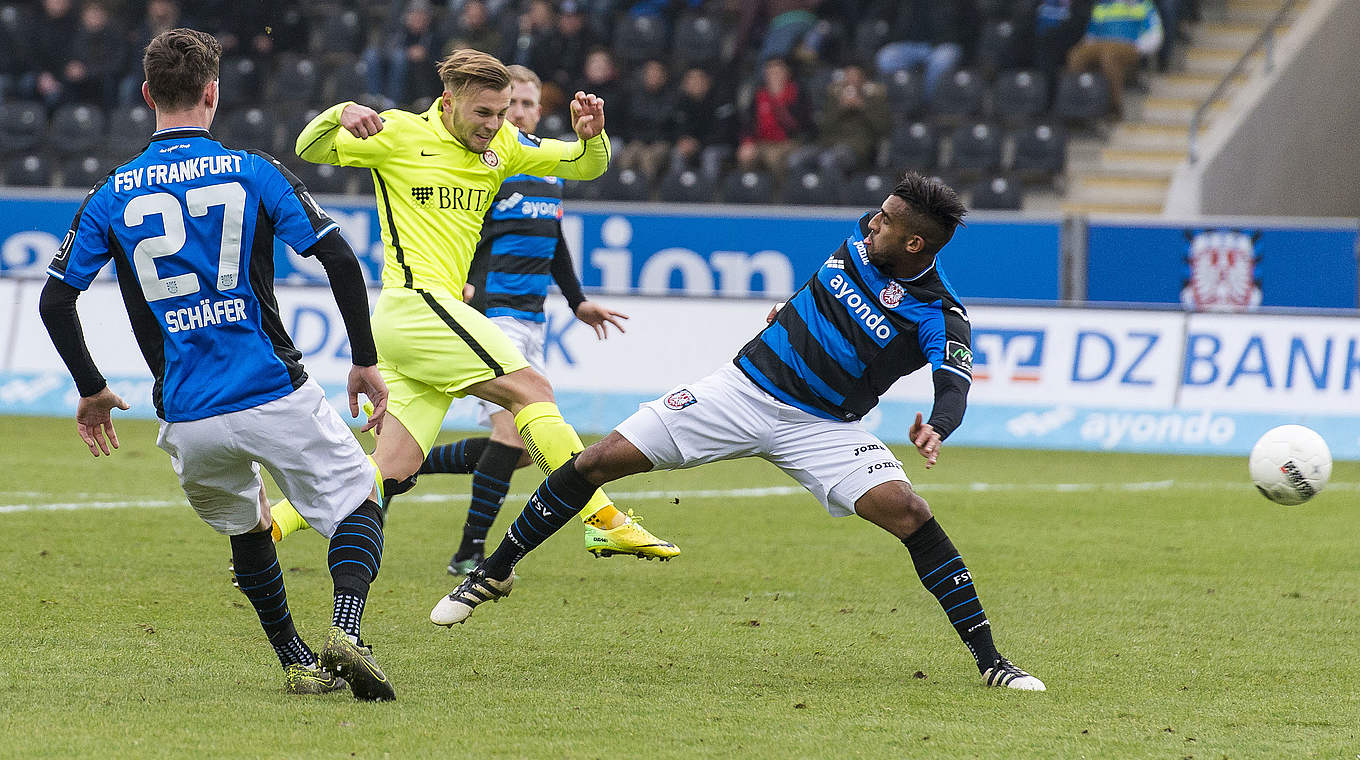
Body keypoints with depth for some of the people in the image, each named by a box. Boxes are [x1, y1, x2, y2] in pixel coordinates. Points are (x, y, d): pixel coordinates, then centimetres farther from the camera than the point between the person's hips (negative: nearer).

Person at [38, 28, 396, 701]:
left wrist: (92, 390, 18)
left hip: (187, 418, 3)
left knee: (246, 526, 27)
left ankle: (296, 663, 22)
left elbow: (54, 301, 5)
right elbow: (341, 264, -6)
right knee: (358, 501, 10)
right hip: (276, 394, -3)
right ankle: (345, 631, -16)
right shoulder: (252, 172, 0)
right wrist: (366, 362, 4)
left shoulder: (113, 194, 6)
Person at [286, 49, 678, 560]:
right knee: (530, 388, -15)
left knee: (394, 470, 1)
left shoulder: (501, 145, 14)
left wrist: (590, 136, -11)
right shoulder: (401, 134, -2)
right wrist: (341, 114, -23)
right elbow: (310, 150, -1)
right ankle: (604, 522, -18)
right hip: (415, 301, -8)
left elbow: (585, 166, 12)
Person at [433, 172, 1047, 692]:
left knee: (907, 511, -26)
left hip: (823, 429, -4)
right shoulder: (864, 237, -3)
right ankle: (494, 572, 15)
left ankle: (989, 660, -15)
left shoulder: (939, 317, -18)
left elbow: (954, 387, -34)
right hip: (744, 388, 4)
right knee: (597, 462, -5)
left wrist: (935, 429, -53)